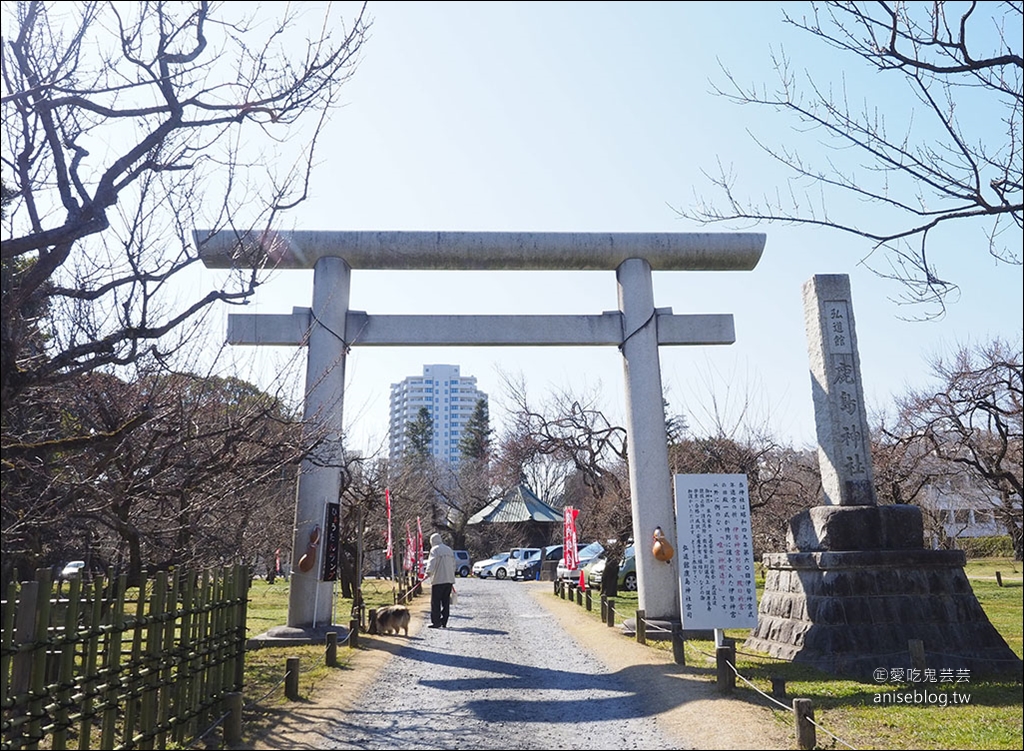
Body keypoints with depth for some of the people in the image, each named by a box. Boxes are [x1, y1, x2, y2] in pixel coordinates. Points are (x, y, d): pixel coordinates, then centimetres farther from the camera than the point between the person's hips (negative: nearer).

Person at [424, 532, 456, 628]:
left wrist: (428, 572, -17)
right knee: (446, 602, 9)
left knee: (435, 602, 0)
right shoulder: (449, 550, 17)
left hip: (438, 580, -7)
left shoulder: (434, 550, -5)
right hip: (449, 580, 7)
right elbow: (453, 564, 20)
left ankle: (436, 622, -1)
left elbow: (431, 562, -18)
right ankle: (444, 622, 11)